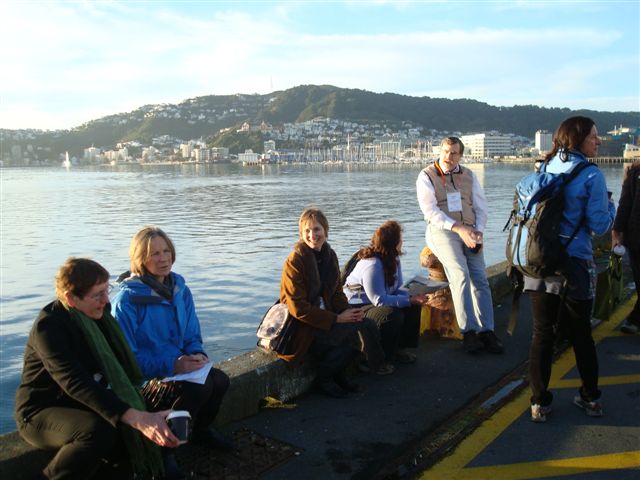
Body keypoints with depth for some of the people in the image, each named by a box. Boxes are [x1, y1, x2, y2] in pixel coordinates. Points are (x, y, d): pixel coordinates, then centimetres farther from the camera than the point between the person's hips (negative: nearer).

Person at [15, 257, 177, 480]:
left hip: (85, 405, 6)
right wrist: (136, 418, -50)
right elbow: (76, 382, -39)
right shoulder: (49, 326, -24)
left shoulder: (99, 312, -1)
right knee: (100, 430, -34)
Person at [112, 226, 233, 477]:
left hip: (179, 365, 6)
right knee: (200, 387, -28)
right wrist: (172, 365, -26)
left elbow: (192, 336, 10)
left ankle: (201, 429, 13)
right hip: (143, 376, -6)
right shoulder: (128, 297, -17)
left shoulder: (180, 290, 3)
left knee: (219, 380, -17)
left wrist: (197, 354, -14)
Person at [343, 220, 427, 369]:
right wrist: (409, 300, -25)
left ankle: (400, 347, 10)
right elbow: (380, 300, -27)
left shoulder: (393, 259, 1)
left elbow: (394, 289, 6)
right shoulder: (372, 265, -29)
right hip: (356, 309, -10)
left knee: (413, 307, -1)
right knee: (392, 315, -32)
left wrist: (411, 296, -15)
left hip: (374, 304, 10)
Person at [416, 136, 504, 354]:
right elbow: (431, 211, -8)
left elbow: (480, 206, 15)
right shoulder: (426, 177, 3)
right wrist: (458, 228, -18)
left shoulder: (469, 176, 18)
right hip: (443, 231, -4)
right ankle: (468, 332, -23)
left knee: (480, 278, -12)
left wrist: (478, 232, -4)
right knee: (460, 275, -24)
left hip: (469, 232, 4)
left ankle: (486, 332, -11)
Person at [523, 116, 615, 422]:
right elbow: (599, 225, -9)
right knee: (580, 333, 12)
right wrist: (610, 206, 10)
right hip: (574, 265, -3)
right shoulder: (590, 175, -9)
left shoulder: (545, 168, 7)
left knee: (542, 332, 8)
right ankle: (590, 398, 28)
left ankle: (539, 403, 12)